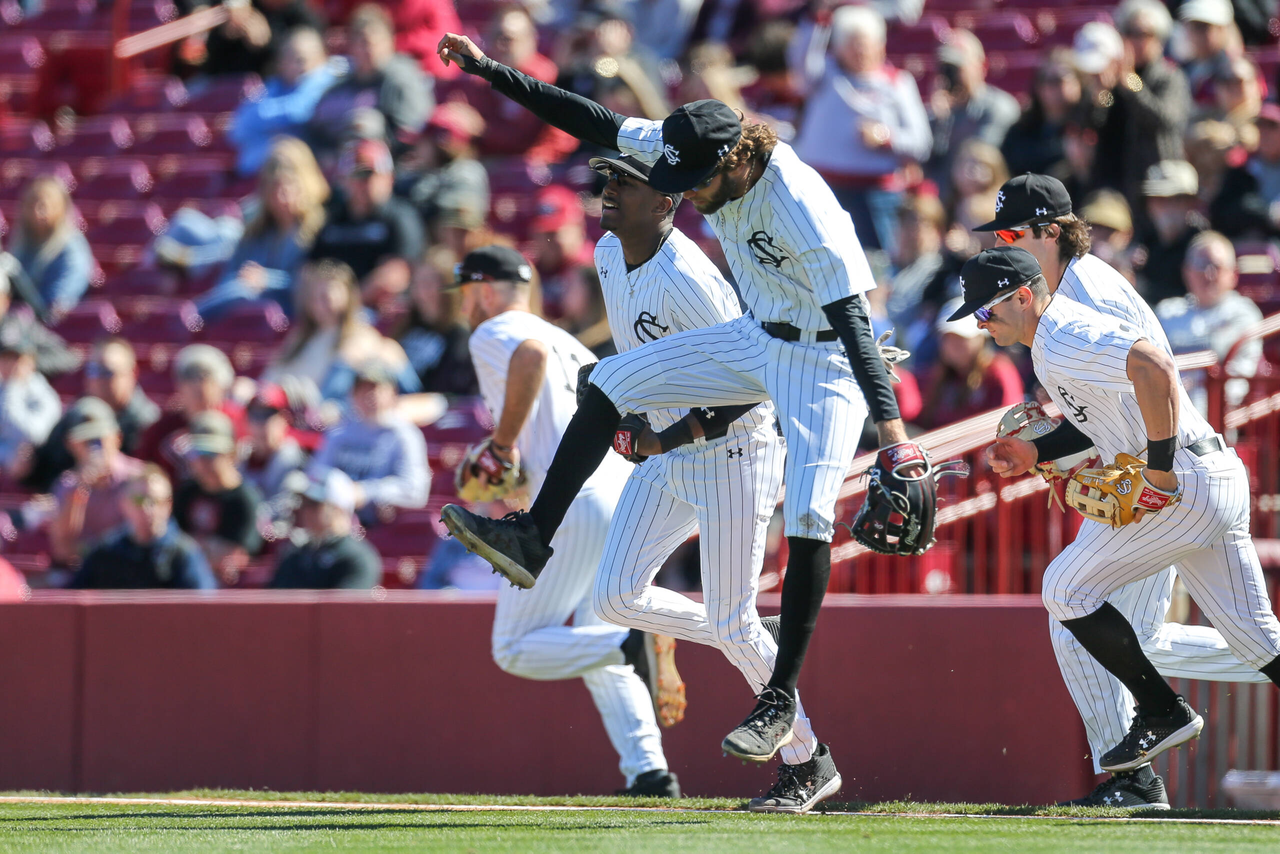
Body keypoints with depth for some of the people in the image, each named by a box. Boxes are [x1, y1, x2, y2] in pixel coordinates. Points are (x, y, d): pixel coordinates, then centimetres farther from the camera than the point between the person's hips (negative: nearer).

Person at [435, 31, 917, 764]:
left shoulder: (803, 212, -34)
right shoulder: (698, 151, -12)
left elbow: (853, 319, -38)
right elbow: (594, 122, -5)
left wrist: (890, 426, -47)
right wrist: (492, 71, -7)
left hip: (826, 360, -8)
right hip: (759, 340, 8)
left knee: (807, 518, -17)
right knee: (611, 382, 0)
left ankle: (783, 698, -11)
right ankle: (535, 541, 4)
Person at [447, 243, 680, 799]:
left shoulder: (493, 334, 3)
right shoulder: (565, 340, 29)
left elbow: (531, 354, -20)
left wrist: (503, 443, -13)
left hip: (573, 502, -8)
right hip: (628, 495, 8)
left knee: (515, 649, -3)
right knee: (599, 656, 16)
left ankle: (628, 643, -26)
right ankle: (649, 773, 0)